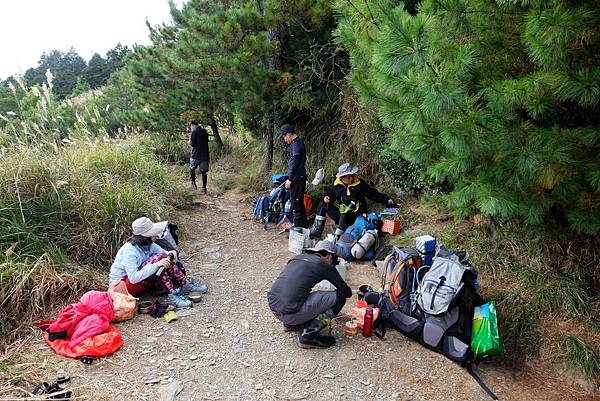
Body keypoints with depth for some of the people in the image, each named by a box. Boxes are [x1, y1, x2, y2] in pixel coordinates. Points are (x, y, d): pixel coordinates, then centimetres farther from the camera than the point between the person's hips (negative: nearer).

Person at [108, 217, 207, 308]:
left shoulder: (148, 244, -4)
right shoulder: (129, 251, -27)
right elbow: (133, 278, -35)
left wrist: (169, 254, -21)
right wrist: (156, 265, -40)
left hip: (139, 277, 8)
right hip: (121, 285, -8)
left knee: (165, 260, -16)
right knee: (157, 258, -29)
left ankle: (186, 284, -12)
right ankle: (172, 295, -31)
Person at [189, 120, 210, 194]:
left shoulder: (194, 132, -7)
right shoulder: (204, 131, 12)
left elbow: (193, 144, -10)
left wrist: (190, 142, 9)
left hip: (196, 155, -5)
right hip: (205, 155, 5)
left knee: (192, 169, 17)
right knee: (203, 172, 7)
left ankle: (193, 183, 7)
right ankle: (204, 188, 6)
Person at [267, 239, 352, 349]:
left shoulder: (298, 257, 19)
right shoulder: (324, 265, 1)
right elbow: (347, 292, 8)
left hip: (273, 307, 8)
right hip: (290, 313, -8)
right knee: (339, 297, 2)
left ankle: (290, 324, 20)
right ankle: (309, 334, -3)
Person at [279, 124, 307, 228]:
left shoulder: (296, 144, -15)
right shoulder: (299, 142, 15)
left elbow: (295, 164, -21)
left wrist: (289, 179, -16)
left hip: (297, 179, -10)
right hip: (300, 177, 10)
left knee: (296, 205, -6)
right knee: (299, 204, 16)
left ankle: (298, 228, -1)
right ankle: (303, 226, 24)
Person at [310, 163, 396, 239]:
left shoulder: (360, 184, -2)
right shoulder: (337, 185, 4)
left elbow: (374, 194, 3)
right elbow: (331, 195, 16)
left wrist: (387, 200, -2)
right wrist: (326, 198, -7)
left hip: (356, 215, -4)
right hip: (341, 215, 4)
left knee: (345, 213, -37)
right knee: (322, 205, -6)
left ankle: (338, 236, -34)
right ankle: (317, 230, -10)